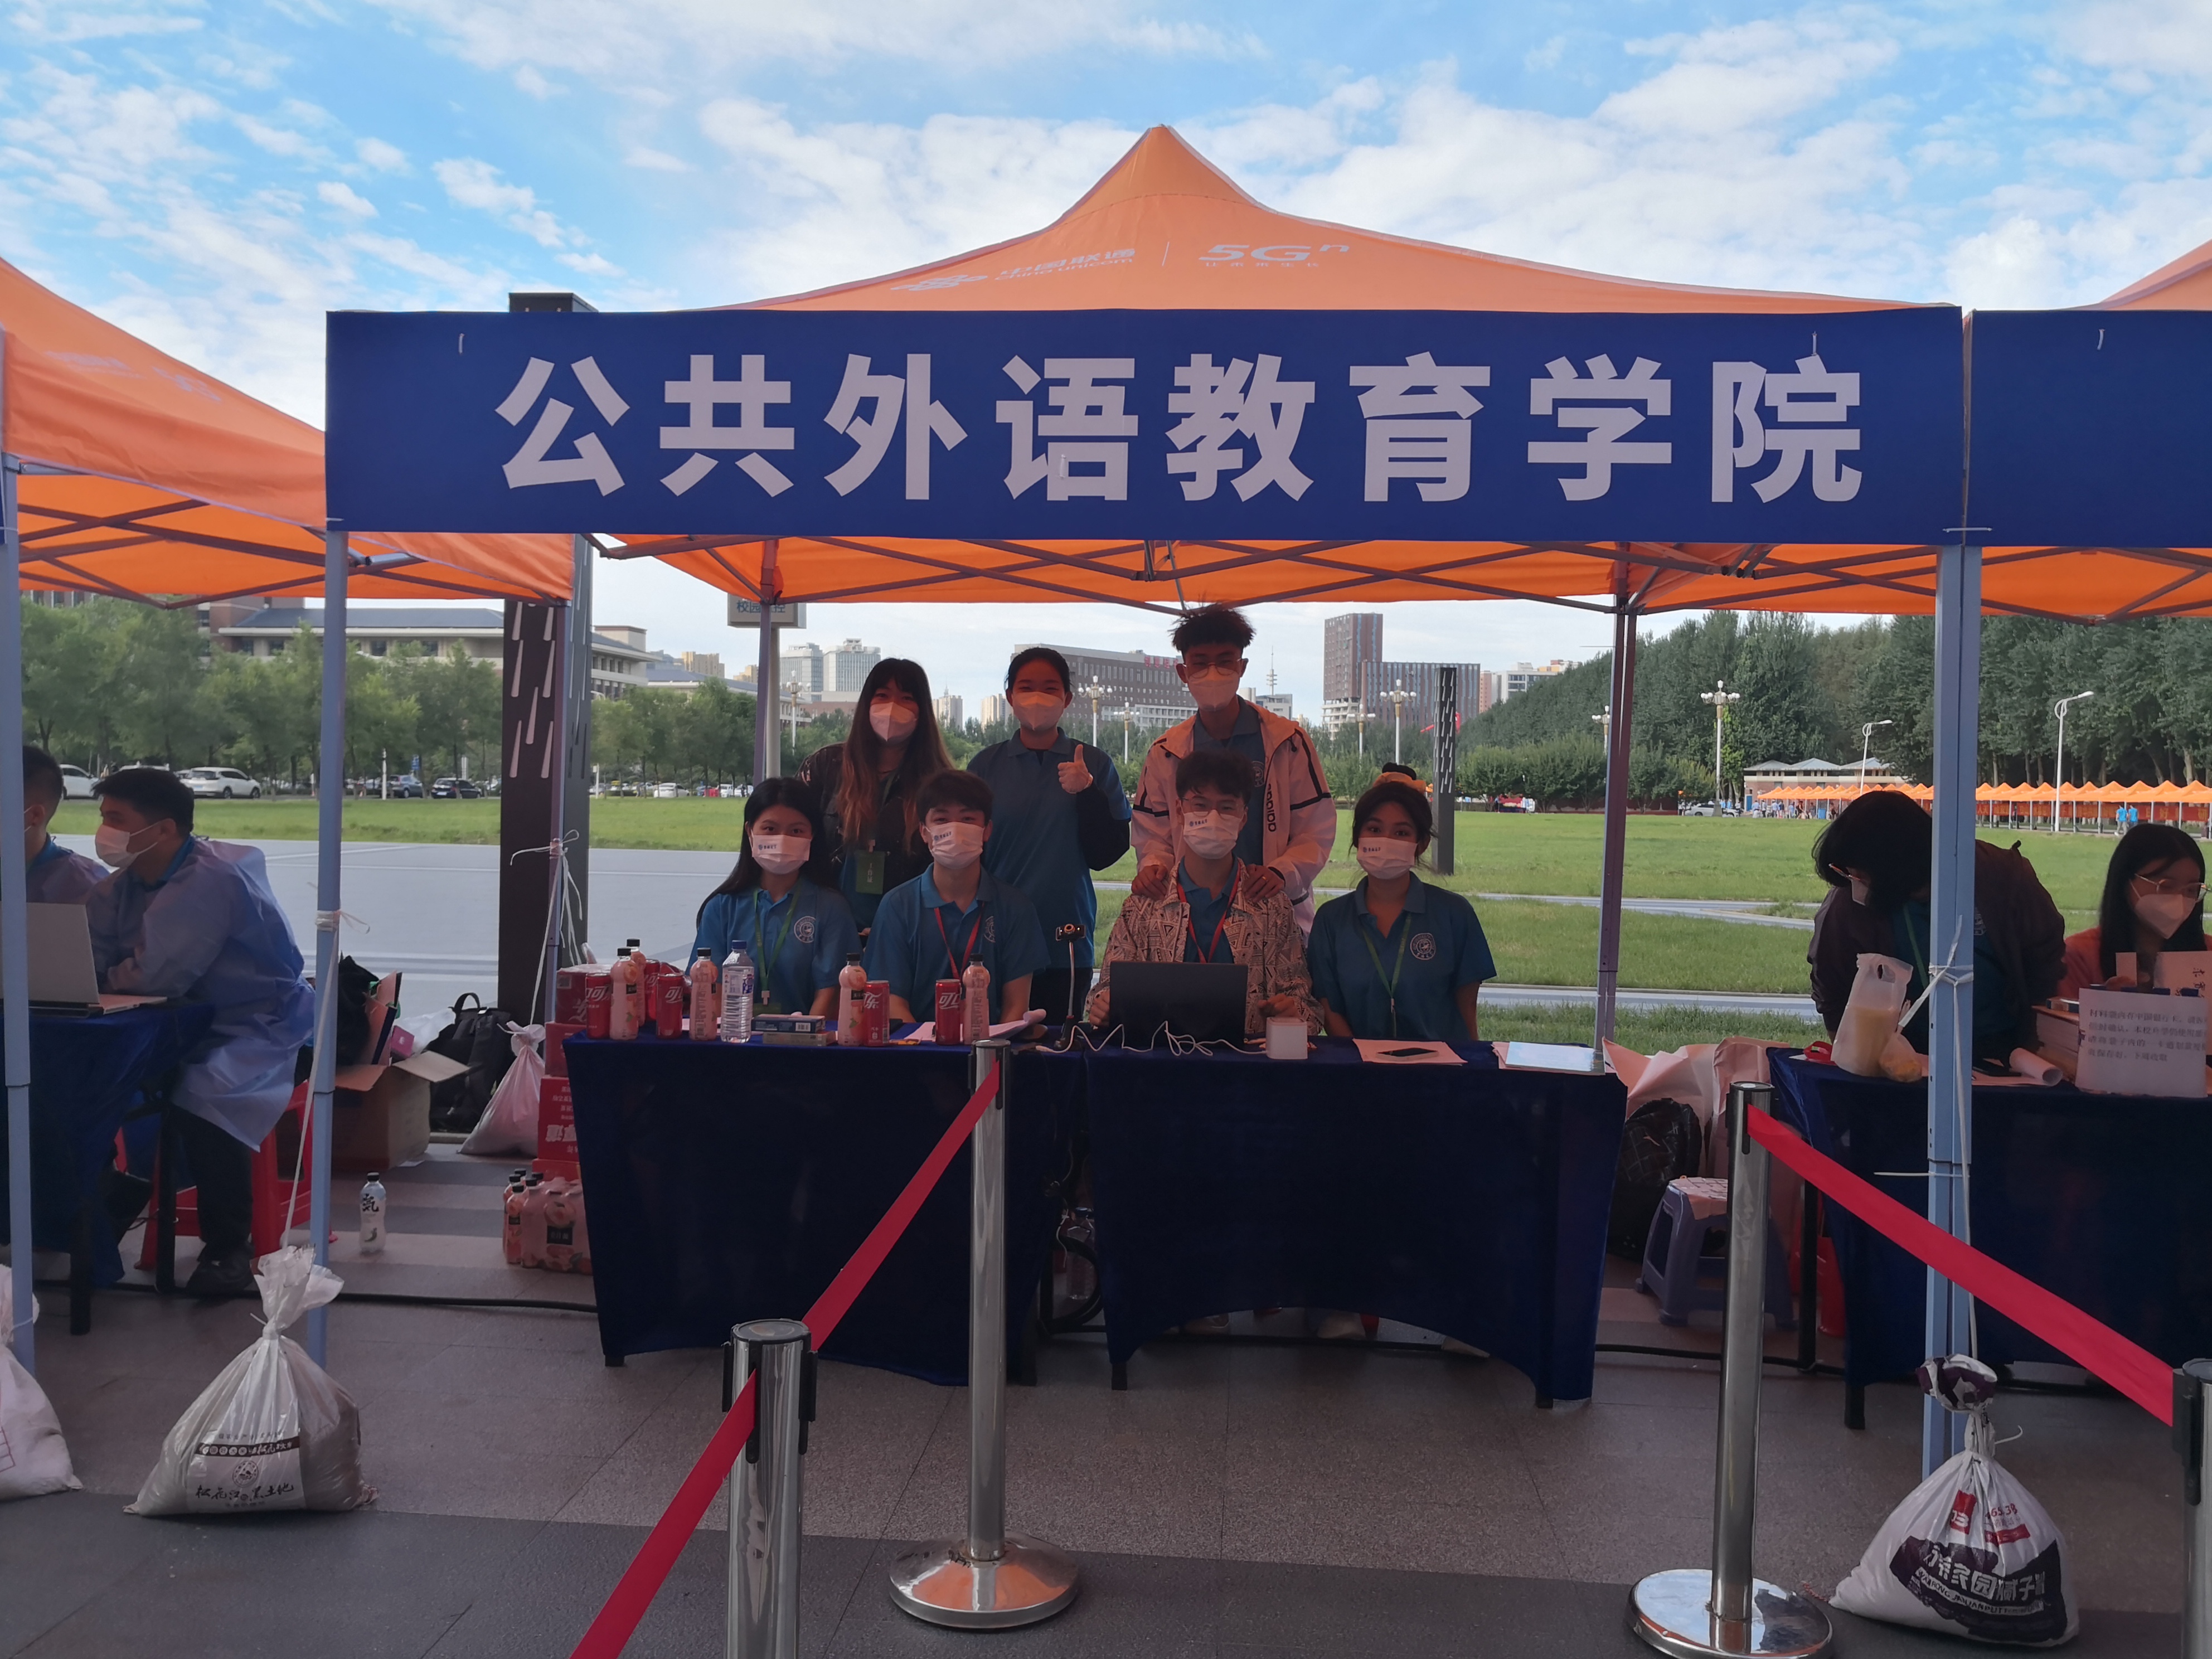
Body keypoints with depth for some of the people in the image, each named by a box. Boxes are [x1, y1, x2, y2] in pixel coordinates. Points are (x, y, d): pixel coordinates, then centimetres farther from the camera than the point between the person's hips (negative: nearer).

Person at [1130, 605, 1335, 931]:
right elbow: (1152, 834, 11)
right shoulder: (1165, 754, 8)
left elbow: (1317, 831, 0)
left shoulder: (1288, 741, 0)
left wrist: (1282, 872, -19)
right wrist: (1154, 866, -12)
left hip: (1277, 915, -1)